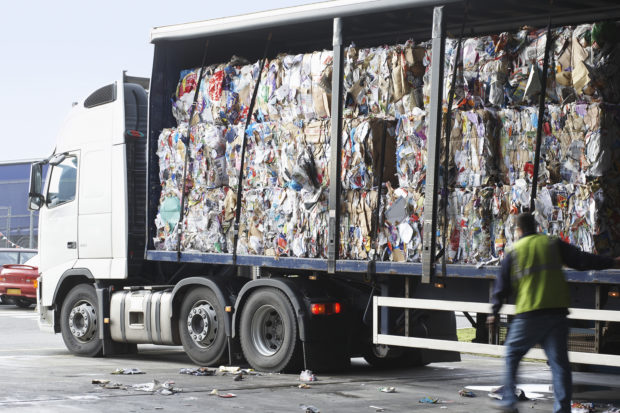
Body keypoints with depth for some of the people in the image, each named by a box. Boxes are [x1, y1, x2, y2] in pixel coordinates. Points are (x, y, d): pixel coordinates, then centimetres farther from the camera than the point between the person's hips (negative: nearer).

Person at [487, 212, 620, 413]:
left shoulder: (513, 252, 6)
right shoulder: (553, 244, 9)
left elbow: (502, 286, 9)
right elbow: (581, 260, 3)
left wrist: (495, 313, 19)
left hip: (528, 316, -1)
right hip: (557, 313, 2)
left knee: (512, 354, 15)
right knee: (559, 361, 3)